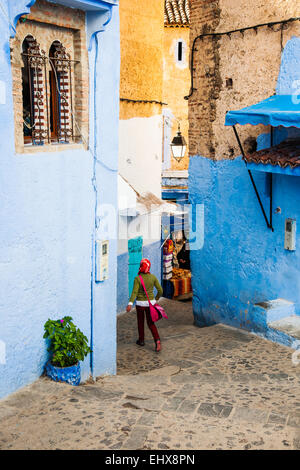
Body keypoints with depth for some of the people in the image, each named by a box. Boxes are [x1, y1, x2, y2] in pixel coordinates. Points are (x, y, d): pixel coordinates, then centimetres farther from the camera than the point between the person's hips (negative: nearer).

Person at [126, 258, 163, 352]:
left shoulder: (137, 278, -14)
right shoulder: (153, 277, -4)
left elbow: (134, 292, -23)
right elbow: (160, 290, 1)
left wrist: (130, 304, -28)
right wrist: (156, 298, 19)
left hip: (140, 303, -2)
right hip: (150, 302, 3)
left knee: (140, 322, 19)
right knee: (151, 323, 12)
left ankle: (141, 340, 31)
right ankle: (157, 340, -8)